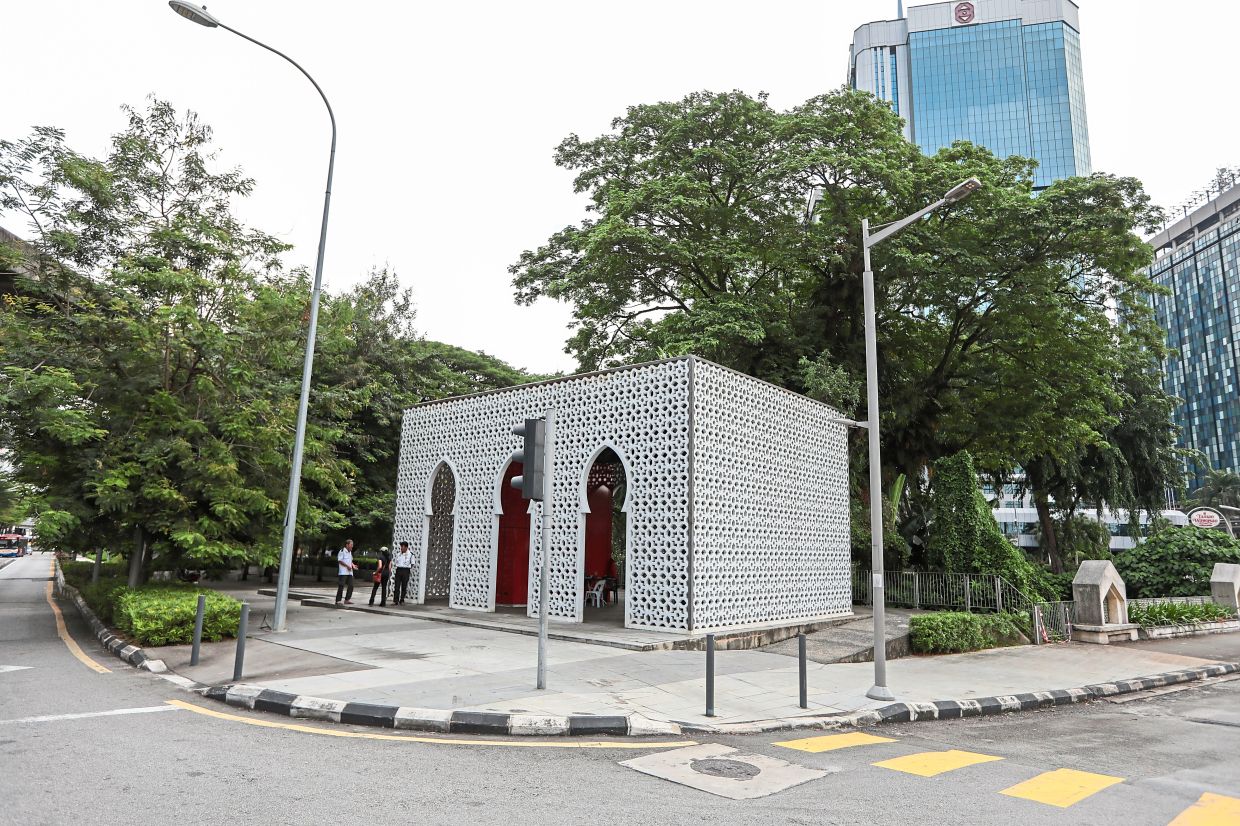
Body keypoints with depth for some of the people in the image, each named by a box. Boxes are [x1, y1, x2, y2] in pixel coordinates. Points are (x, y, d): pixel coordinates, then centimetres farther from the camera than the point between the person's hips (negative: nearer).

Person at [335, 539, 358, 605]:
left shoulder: (350, 552, 18)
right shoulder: (342, 551, -8)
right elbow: (340, 561, -13)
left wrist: (353, 565, 7)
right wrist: (347, 566, -19)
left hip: (349, 572, 8)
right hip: (343, 572, -8)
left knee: (351, 586, 5)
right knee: (341, 586, -7)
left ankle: (347, 599, 13)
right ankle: (338, 600, -2)